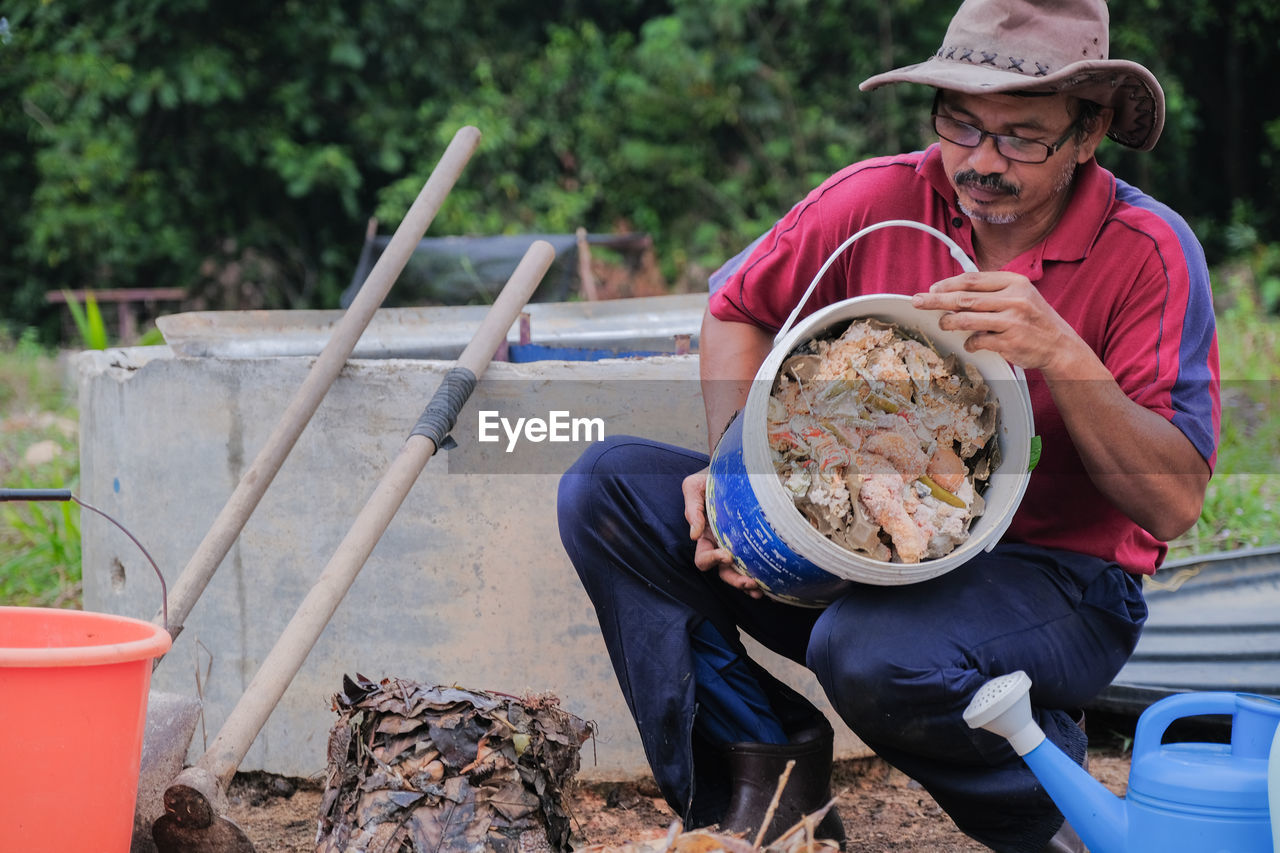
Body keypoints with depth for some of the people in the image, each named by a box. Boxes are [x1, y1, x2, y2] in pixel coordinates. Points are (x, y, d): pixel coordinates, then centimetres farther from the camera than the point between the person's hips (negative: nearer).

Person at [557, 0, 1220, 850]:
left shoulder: (1148, 252, -14)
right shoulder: (883, 197, -5)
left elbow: (1176, 502, -19)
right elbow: (737, 312, 11)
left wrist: (1062, 357, -32)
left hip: (1056, 580, -4)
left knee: (874, 654, -38)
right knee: (610, 487, -10)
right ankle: (764, 773, -5)